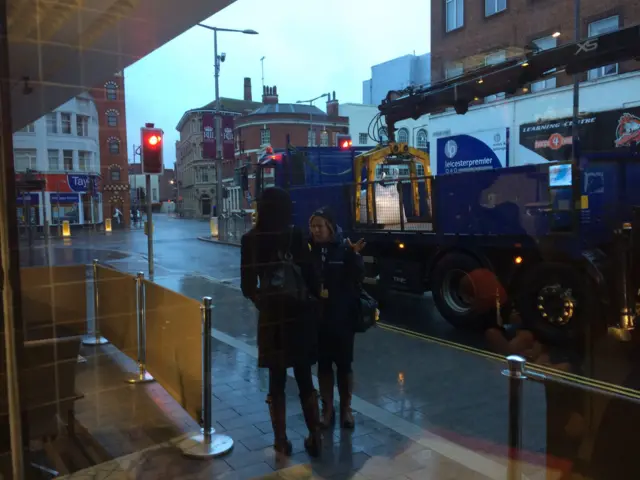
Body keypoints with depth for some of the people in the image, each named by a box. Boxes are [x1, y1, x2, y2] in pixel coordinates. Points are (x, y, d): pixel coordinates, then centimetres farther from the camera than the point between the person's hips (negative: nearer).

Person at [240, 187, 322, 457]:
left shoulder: (250, 240, -3)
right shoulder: (295, 235, -9)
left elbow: (247, 286, -1)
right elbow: (309, 275, -10)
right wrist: (317, 299, 7)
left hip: (271, 316, 1)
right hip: (300, 314, 0)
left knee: (276, 381, 14)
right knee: (305, 379, 14)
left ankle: (281, 441, 21)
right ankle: (314, 437, 19)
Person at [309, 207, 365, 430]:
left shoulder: (344, 249, -7)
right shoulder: (309, 250, -2)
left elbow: (358, 278, -12)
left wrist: (354, 256, -27)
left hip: (342, 317, -2)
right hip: (318, 317, 2)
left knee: (344, 363, 10)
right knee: (323, 363, 12)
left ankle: (346, 408, 28)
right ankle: (327, 408, 28)